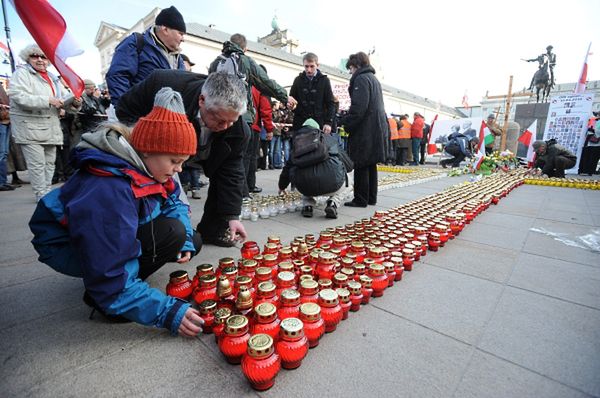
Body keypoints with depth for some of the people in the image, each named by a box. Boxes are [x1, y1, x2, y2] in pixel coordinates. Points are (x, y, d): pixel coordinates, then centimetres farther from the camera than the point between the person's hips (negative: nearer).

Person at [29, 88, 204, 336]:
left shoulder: (146, 167, -13)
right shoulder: (109, 193, -37)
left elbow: (173, 202, 2)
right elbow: (111, 282, -35)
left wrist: (185, 240, -17)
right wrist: (167, 312, -35)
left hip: (119, 236, 8)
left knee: (191, 242, -1)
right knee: (171, 232, -29)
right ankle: (98, 298, -9)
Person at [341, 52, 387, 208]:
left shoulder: (361, 78, -8)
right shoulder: (374, 79, 23)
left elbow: (358, 107, -20)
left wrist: (346, 123, -13)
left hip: (365, 129, -9)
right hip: (377, 128, 9)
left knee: (361, 165, -5)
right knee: (371, 165, 11)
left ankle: (360, 199, -1)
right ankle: (371, 198, 16)